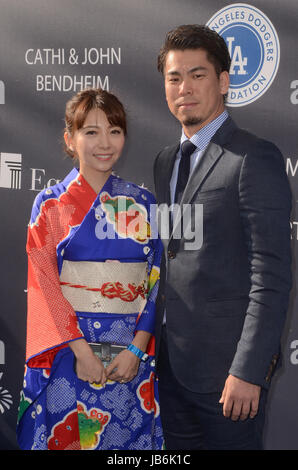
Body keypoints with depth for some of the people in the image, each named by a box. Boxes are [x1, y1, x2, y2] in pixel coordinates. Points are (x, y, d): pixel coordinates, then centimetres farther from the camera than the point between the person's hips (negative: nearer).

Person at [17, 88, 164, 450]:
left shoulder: (143, 203, 6)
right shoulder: (50, 204, 1)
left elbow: (157, 282, 3)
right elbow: (43, 285, -5)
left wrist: (136, 349, -9)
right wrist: (81, 350, -14)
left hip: (131, 357, 2)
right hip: (67, 354, -2)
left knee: (127, 439, 8)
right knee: (65, 436, 4)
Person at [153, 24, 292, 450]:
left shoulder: (255, 158, -11)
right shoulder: (165, 161, 14)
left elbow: (272, 275, -16)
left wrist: (248, 370, -20)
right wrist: (155, 344, 10)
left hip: (226, 366, -7)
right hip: (171, 360, 7)